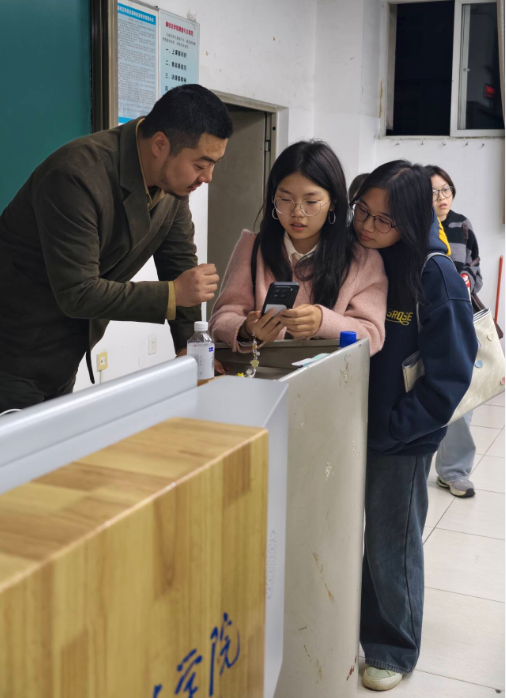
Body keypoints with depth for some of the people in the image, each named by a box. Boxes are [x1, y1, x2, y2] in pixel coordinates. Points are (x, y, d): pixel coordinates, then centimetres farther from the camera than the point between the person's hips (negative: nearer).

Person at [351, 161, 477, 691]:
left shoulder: (436, 276, -18)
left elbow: (450, 373, -16)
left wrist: (390, 428, -17)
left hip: (401, 439, -5)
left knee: (390, 548, 11)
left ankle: (392, 650, 34)